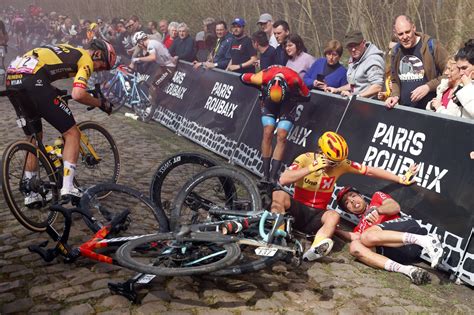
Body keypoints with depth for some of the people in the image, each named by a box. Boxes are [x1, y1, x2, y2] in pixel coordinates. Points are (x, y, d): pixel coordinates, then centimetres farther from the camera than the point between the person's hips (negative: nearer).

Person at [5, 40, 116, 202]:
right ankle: (68, 188, -7)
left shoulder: (68, 50, 30)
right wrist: (101, 103, 4)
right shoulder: (86, 60, 4)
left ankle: (31, 193, 25)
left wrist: (56, 93, 33)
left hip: (11, 80, 9)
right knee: (72, 133, 2)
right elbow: (78, 95, -12)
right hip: (32, 82, -9)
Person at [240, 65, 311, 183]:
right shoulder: (263, 77, -35)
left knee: (281, 136, -12)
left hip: (288, 103, -1)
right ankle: (266, 175, -4)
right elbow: (243, 77, -13)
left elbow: (307, 96, -18)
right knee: (268, 133, -11)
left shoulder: (294, 80, -37)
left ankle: (273, 177, -9)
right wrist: (262, 88, -14)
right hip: (269, 102, 1)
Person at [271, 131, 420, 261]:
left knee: (334, 215, -32)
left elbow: (371, 171, 0)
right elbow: (283, 180, -26)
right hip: (298, 209, -2)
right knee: (279, 194, -31)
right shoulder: (305, 159, -12)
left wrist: (401, 179, 0)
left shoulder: (341, 163, -4)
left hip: (317, 216, 2)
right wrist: (312, 168, -29)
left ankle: (316, 249, -55)